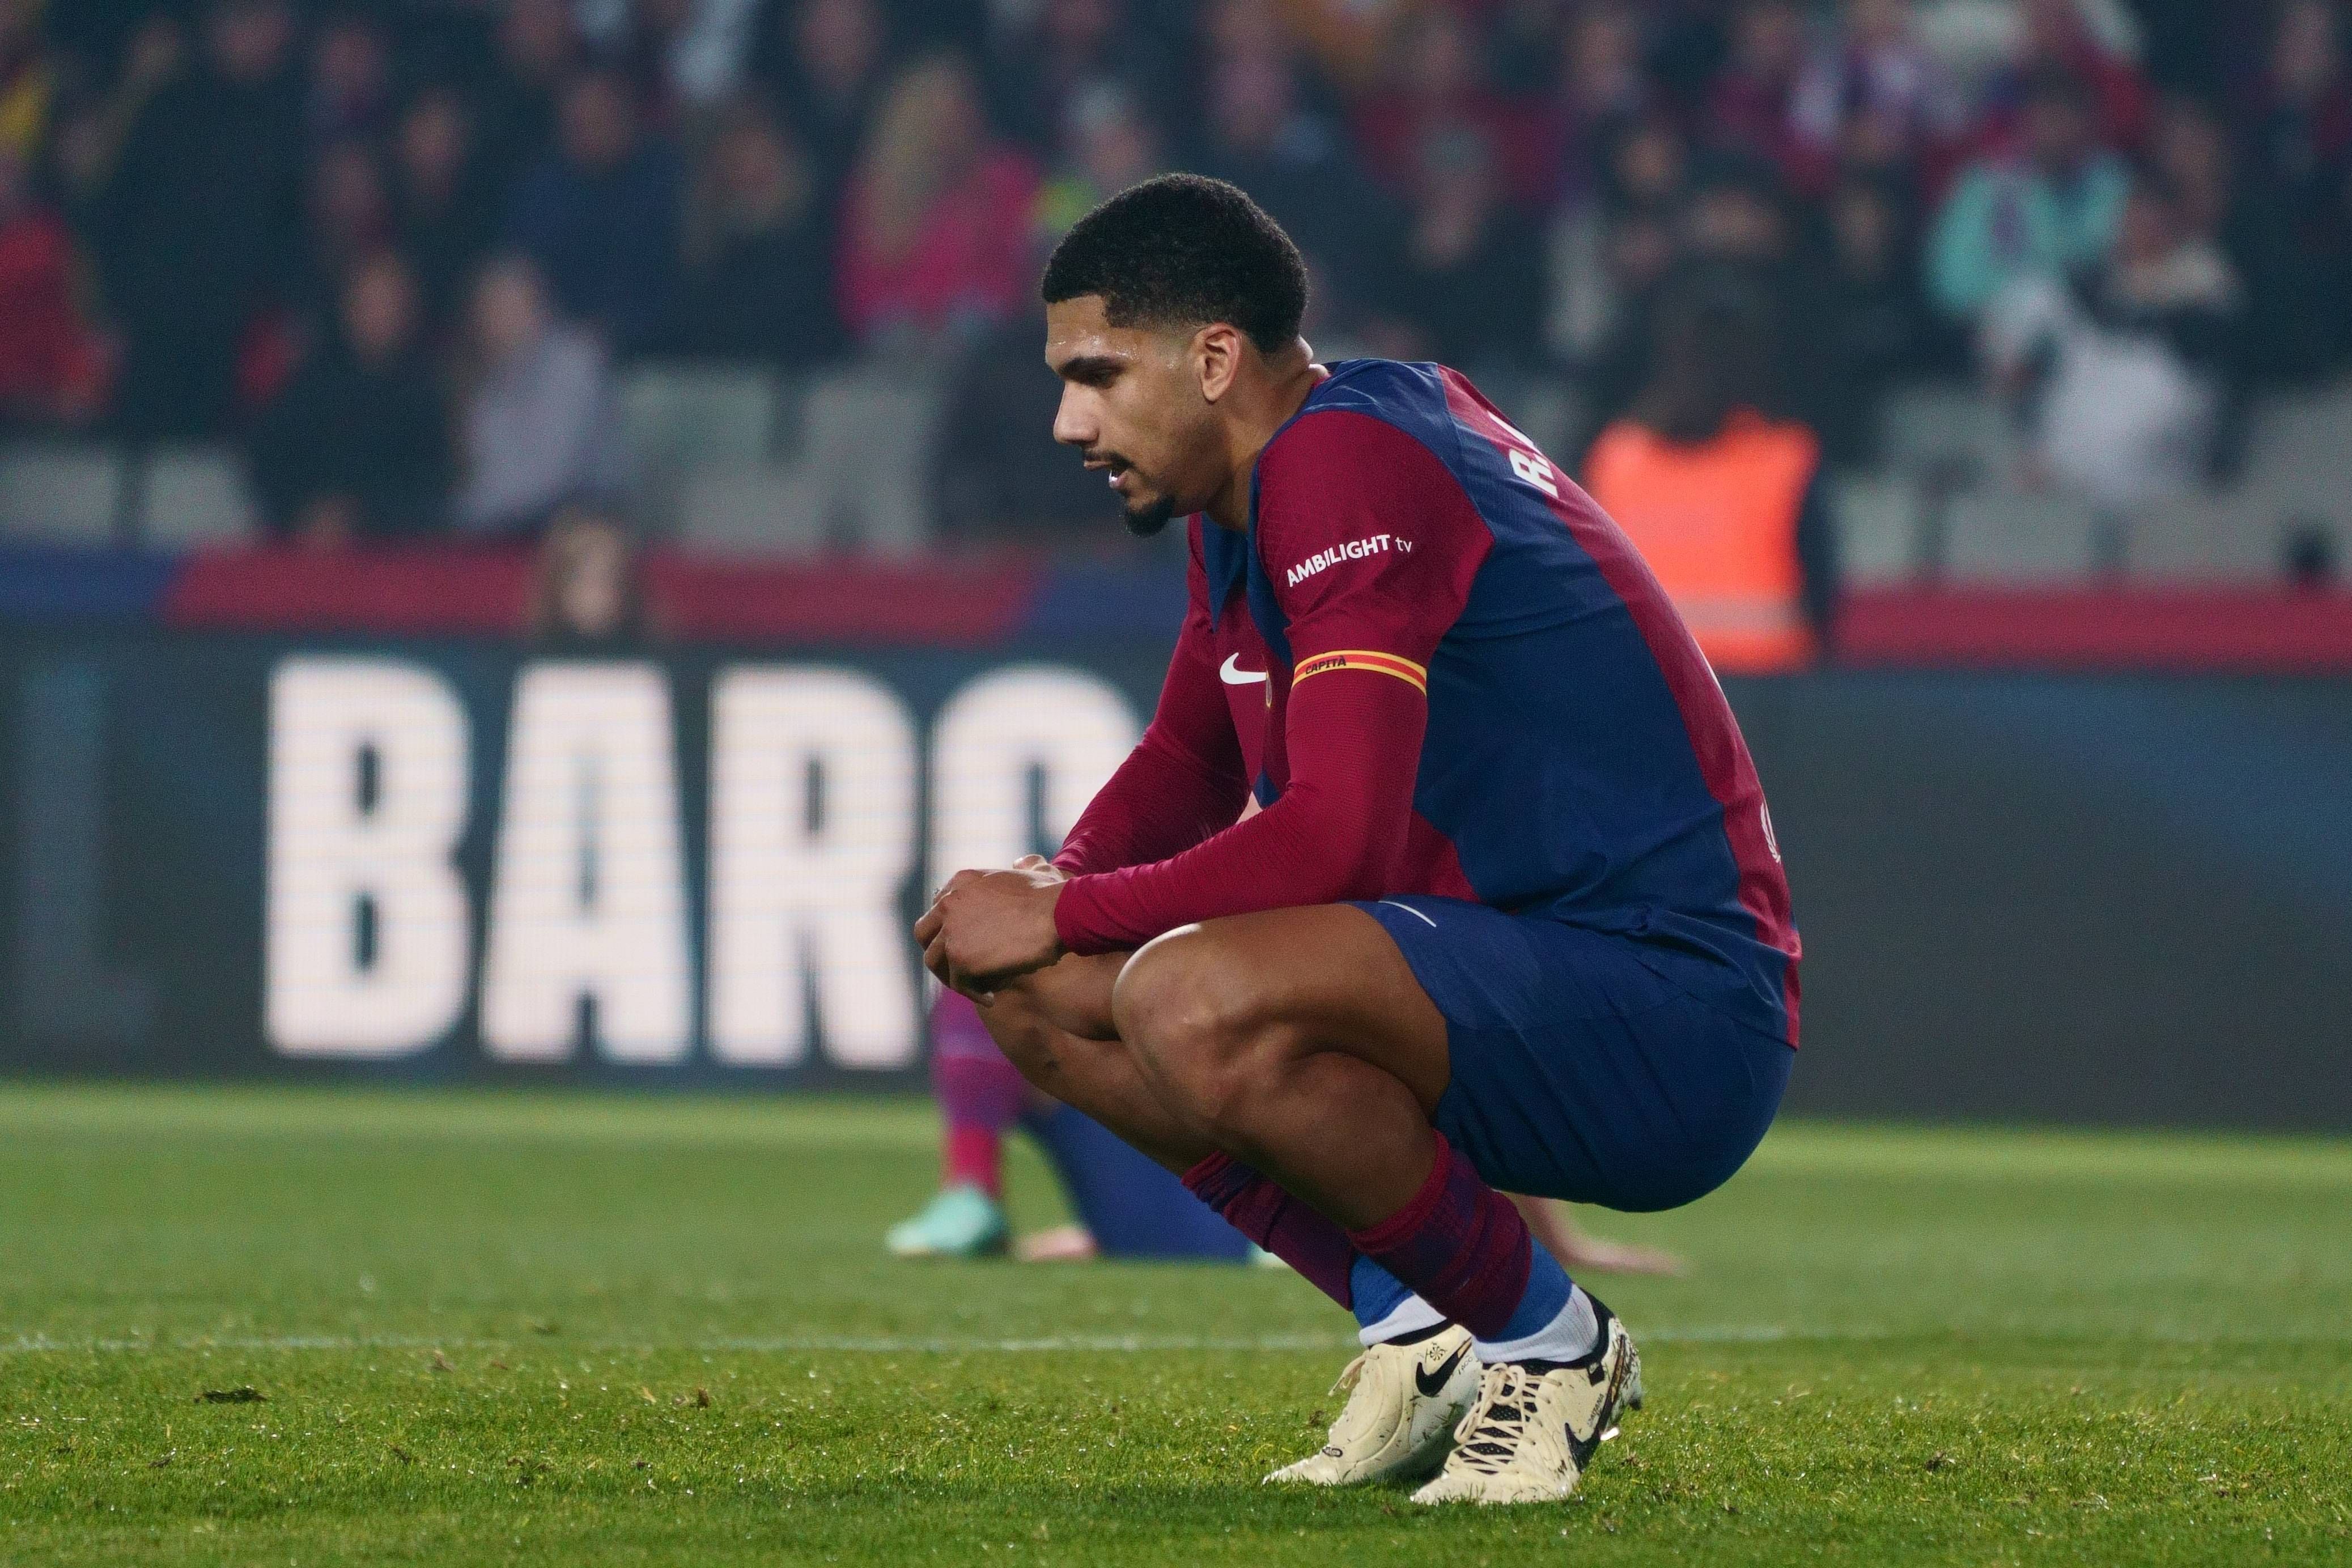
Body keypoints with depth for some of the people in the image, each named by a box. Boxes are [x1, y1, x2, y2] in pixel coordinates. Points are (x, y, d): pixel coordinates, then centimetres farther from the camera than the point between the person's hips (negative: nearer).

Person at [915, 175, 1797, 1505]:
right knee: (1038, 989, 6)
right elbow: (1187, 766, 25)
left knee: (1196, 1002, -33)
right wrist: (1056, 888, 3)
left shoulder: (1346, 463, -18)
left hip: (1675, 1012, -10)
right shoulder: (1243, 496, 12)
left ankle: (1552, 1346, -12)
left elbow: (1336, 836, -27)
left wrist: (1058, 914, -15)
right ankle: (1420, 1338, 6)